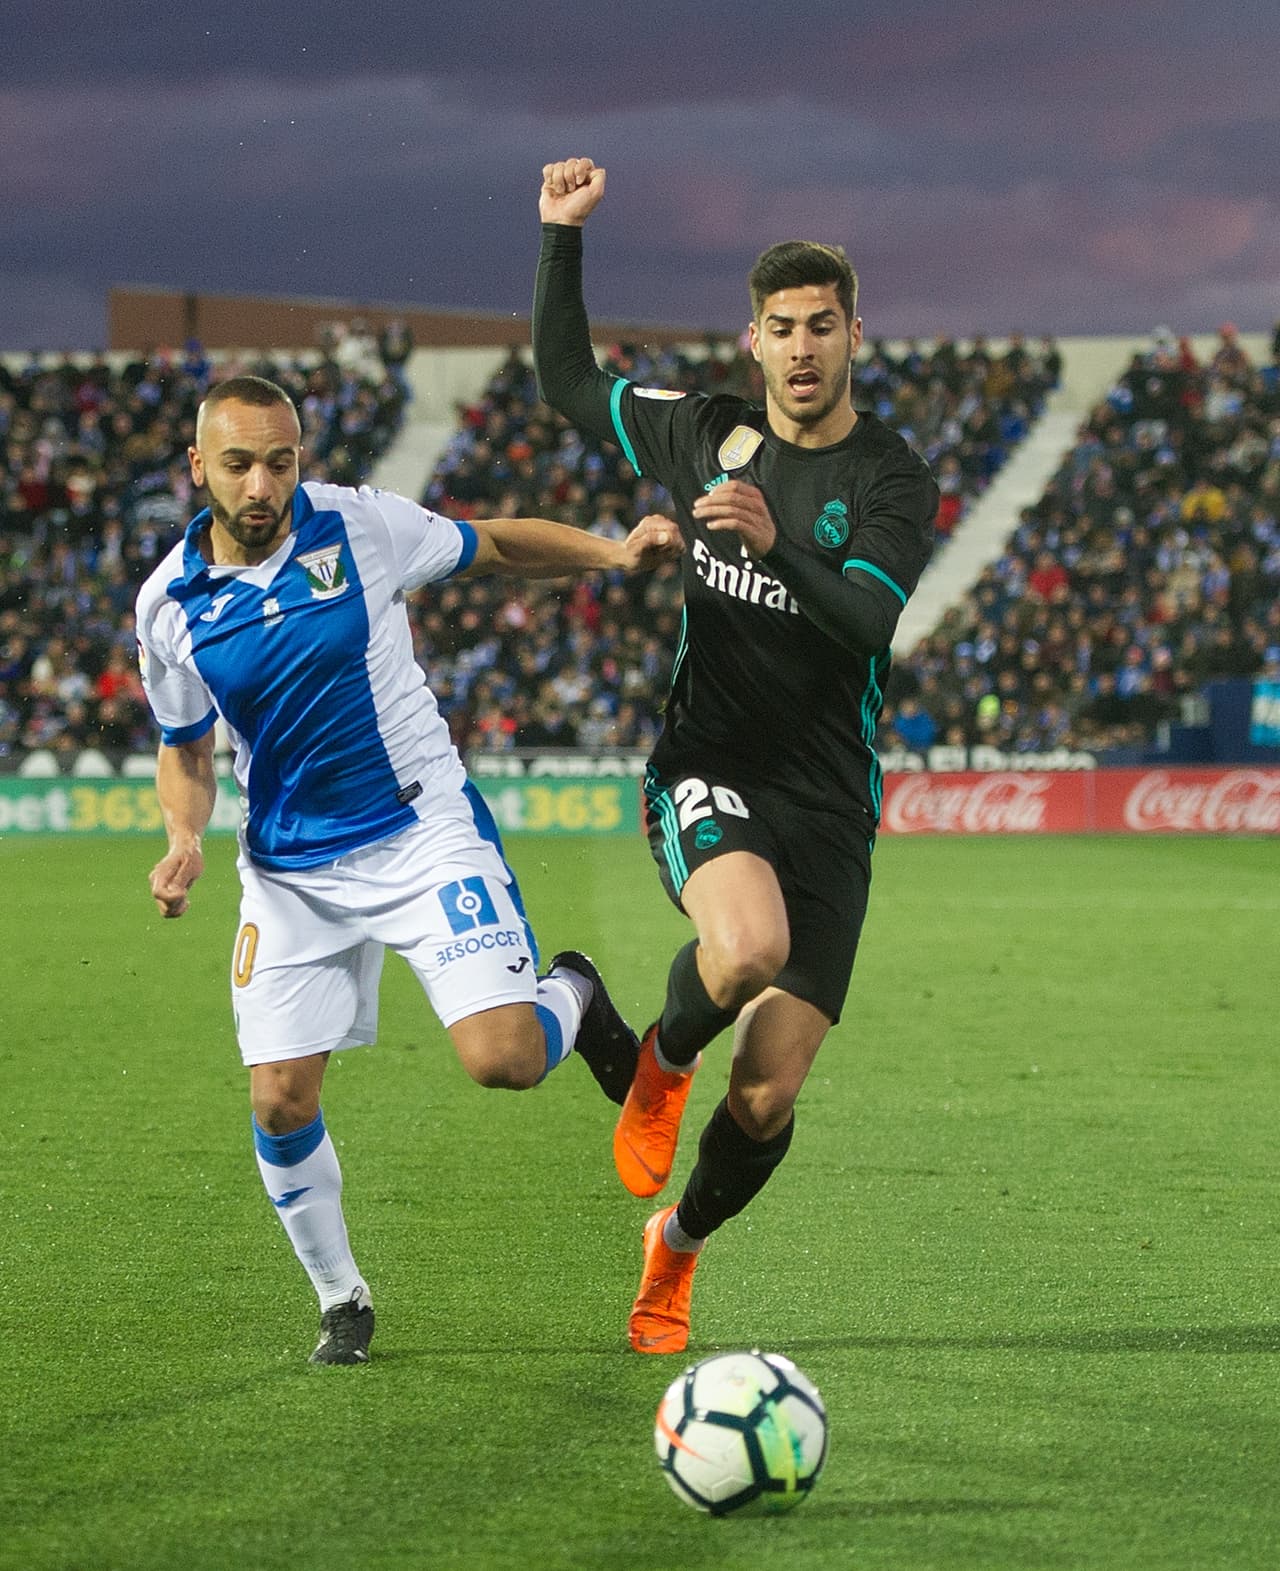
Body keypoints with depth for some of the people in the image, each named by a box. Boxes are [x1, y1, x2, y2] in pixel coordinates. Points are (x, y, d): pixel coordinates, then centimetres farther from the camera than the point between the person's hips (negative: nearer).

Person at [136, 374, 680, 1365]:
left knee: (503, 1058, -19)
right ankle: (341, 1301, 21)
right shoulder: (170, 605, -3)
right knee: (281, 1102, -5)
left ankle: (571, 998, 19)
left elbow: (501, 546, 7)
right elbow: (187, 748, 11)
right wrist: (185, 839, -8)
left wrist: (614, 552, -8)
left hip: (424, 830, -2)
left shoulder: (359, 526, -10)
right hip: (290, 873, 3)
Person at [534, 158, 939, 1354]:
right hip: (707, 772, 0)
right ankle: (663, 1061, 0)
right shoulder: (706, 434, 6)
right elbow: (568, 382, 21)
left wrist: (775, 543, -33)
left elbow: (874, 622, -18)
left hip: (828, 802, 0)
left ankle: (676, 1246, 29)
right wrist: (561, 236, 13)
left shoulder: (892, 481, -2)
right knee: (748, 944, -35)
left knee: (769, 1099, -2)